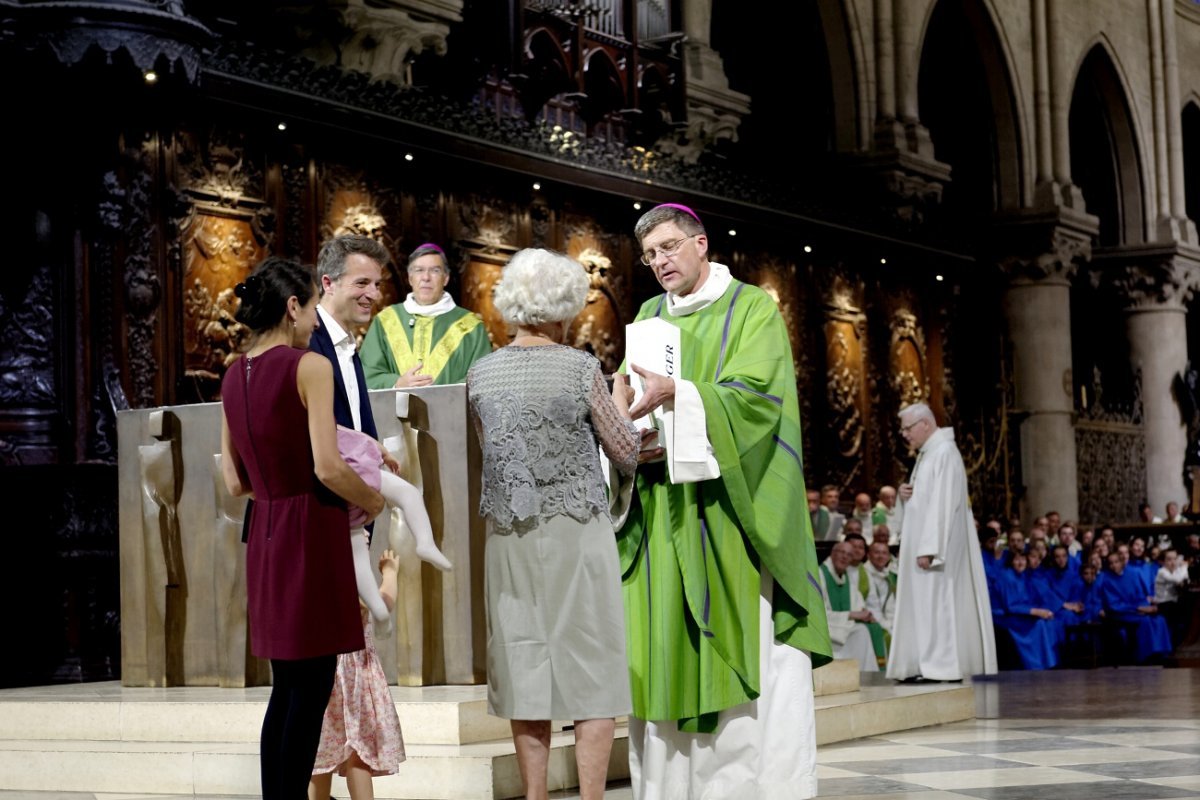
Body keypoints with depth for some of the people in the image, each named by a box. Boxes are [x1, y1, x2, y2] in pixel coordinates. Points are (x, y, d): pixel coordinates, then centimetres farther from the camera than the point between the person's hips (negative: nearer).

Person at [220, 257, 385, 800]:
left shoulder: (234, 377, 10)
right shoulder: (309, 367, -11)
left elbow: (235, 482, 12)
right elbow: (328, 468, -18)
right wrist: (372, 501, -2)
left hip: (265, 532, 7)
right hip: (312, 531, -7)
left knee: (288, 685, 15)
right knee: (313, 685, -1)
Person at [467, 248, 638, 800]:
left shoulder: (481, 374, 2)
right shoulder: (581, 368, -8)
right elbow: (627, 456, -2)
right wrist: (619, 402, 16)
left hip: (509, 537, 4)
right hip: (576, 532, -4)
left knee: (526, 670, 9)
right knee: (590, 671, 2)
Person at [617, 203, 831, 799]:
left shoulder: (753, 309, 2)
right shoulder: (649, 318, 17)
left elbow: (756, 391, -13)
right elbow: (630, 401, 13)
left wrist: (677, 394, -26)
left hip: (731, 505, -4)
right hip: (664, 508, 5)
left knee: (751, 649, -8)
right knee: (667, 648, 1)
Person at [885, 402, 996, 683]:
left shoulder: (944, 453, -14)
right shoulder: (926, 454, 17)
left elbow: (942, 504, -21)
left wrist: (929, 548, -24)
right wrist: (905, 493, 1)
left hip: (937, 544, -10)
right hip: (922, 543, 10)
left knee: (937, 601, -9)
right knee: (920, 603, 7)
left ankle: (943, 666, -7)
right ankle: (926, 665, 8)